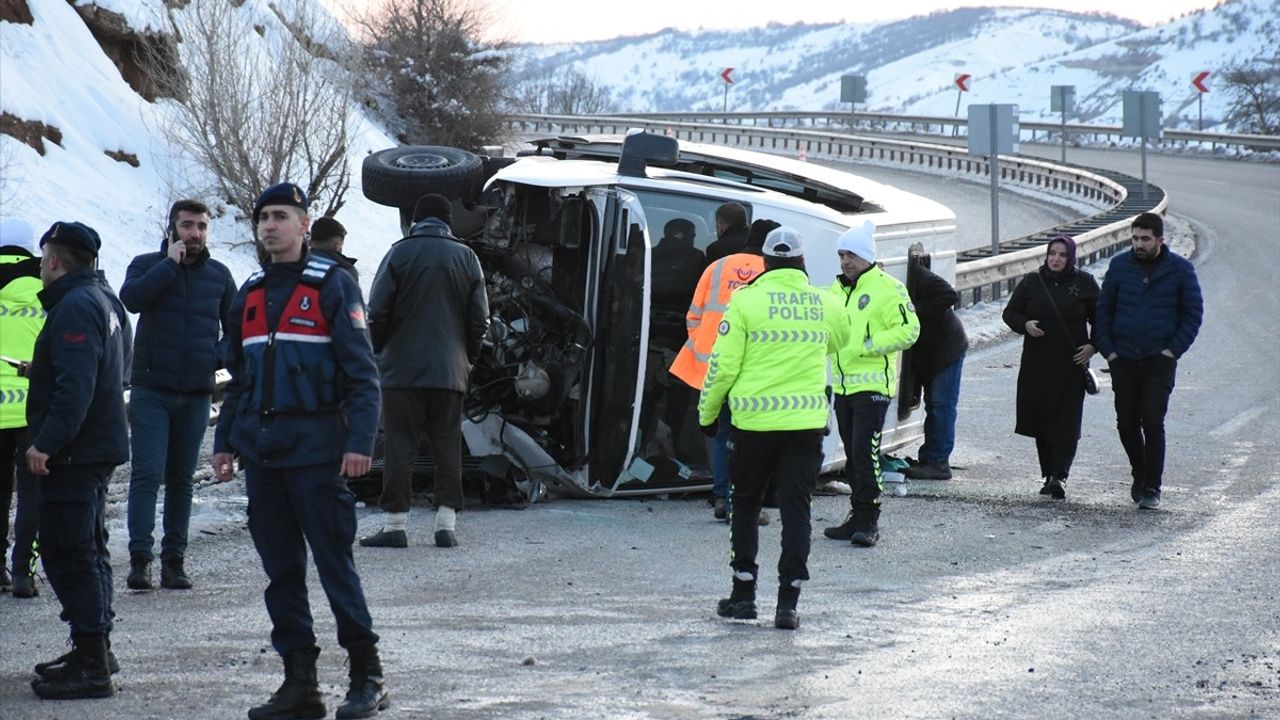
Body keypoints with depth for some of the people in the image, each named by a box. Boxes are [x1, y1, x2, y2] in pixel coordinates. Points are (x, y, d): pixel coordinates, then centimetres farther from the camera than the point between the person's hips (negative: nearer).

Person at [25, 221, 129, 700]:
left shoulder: (75, 307, -17)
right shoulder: (97, 301, 17)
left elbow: (75, 386, -27)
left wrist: (47, 442, -28)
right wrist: (41, 371, 33)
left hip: (74, 455, -11)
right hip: (96, 447, 11)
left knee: (67, 553, -10)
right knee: (87, 549, 19)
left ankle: (91, 667, -11)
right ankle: (95, 651, 30)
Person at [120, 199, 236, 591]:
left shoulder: (219, 275, 11)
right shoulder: (147, 265, 3)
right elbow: (131, 298, -19)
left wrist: (223, 361, 5)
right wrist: (171, 263, -16)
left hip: (197, 393, 3)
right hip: (151, 390, -3)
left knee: (181, 479, 7)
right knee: (147, 474, -11)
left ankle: (174, 559, 11)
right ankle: (140, 558, -12)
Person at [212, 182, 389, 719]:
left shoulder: (332, 286, -3)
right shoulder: (249, 295, 16)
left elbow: (362, 373, -8)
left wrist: (359, 442, -16)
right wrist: (224, 442, 14)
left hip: (315, 447, -6)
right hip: (261, 449, 6)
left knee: (334, 562, -6)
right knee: (280, 569, 7)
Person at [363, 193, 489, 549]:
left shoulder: (399, 253, -2)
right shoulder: (466, 257, 6)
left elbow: (378, 311, -5)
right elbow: (479, 318, 6)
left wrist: (378, 351, 10)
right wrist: (469, 358, 18)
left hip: (403, 368, -2)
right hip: (450, 370, 2)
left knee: (400, 444, 0)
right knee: (447, 445, 8)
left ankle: (395, 524, -2)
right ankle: (446, 522, 3)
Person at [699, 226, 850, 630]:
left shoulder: (746, 300, -6)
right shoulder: (824, 304, 4)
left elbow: (723, 365, -6)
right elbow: (839, 342, 26)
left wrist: (707, 412, 6)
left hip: (754, 421, -2)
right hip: (807, 423, 2)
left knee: (746, 505, 14)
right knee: (796, 510, 5)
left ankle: (743, 594, 15)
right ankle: (788, 603, 1)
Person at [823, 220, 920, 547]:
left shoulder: (888, 288, -9)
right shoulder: (837, 290, 16)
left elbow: (909, 330, -15)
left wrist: (868, 344, -20)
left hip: (873, 384, -8)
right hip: (842, 384, 8)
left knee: (865, 452, -13)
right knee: (852, 454, 12)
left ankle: (869, 521, -11)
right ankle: (858, 517, 19)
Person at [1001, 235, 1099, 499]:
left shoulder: (1084, 283, 3)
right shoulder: (1032, 282, 7)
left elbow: (1100, 318, 9)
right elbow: (1010, 312, 12)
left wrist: (1093, 346, -6)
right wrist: (1025, 324, -9)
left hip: (1071, 365, -3)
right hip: (1037, 364, 3)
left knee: (1066, 422, -10)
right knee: (1041, 421, 4)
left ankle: (1060, 475, -18)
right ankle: (1048, 476, 12)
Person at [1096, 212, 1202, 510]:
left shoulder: (1180, 269, -2)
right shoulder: (1119, 266, 3)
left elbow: (1194, 312, 3)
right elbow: (1103, 309, 10)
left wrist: (1174, 350, -6)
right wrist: (1107, 349, 1)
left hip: (1160, 359, -3)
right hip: (1123, 359, 3)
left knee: (1152, 421, -12)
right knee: (1126, 424, 4)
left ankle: (1152, 488, -4)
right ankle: (1140, 474, 28)